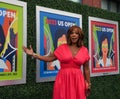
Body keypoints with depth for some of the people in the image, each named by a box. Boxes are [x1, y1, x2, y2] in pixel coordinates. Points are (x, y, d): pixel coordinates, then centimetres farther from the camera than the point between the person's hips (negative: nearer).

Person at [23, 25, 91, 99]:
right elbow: (49, 58, 2)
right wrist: (33, 54, -5)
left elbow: (86, 69, 7)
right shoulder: (62, 48, 2)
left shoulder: (84, 50, 3)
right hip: (63, 79, 0)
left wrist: (88, 83, 8)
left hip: (77, 80, 1)